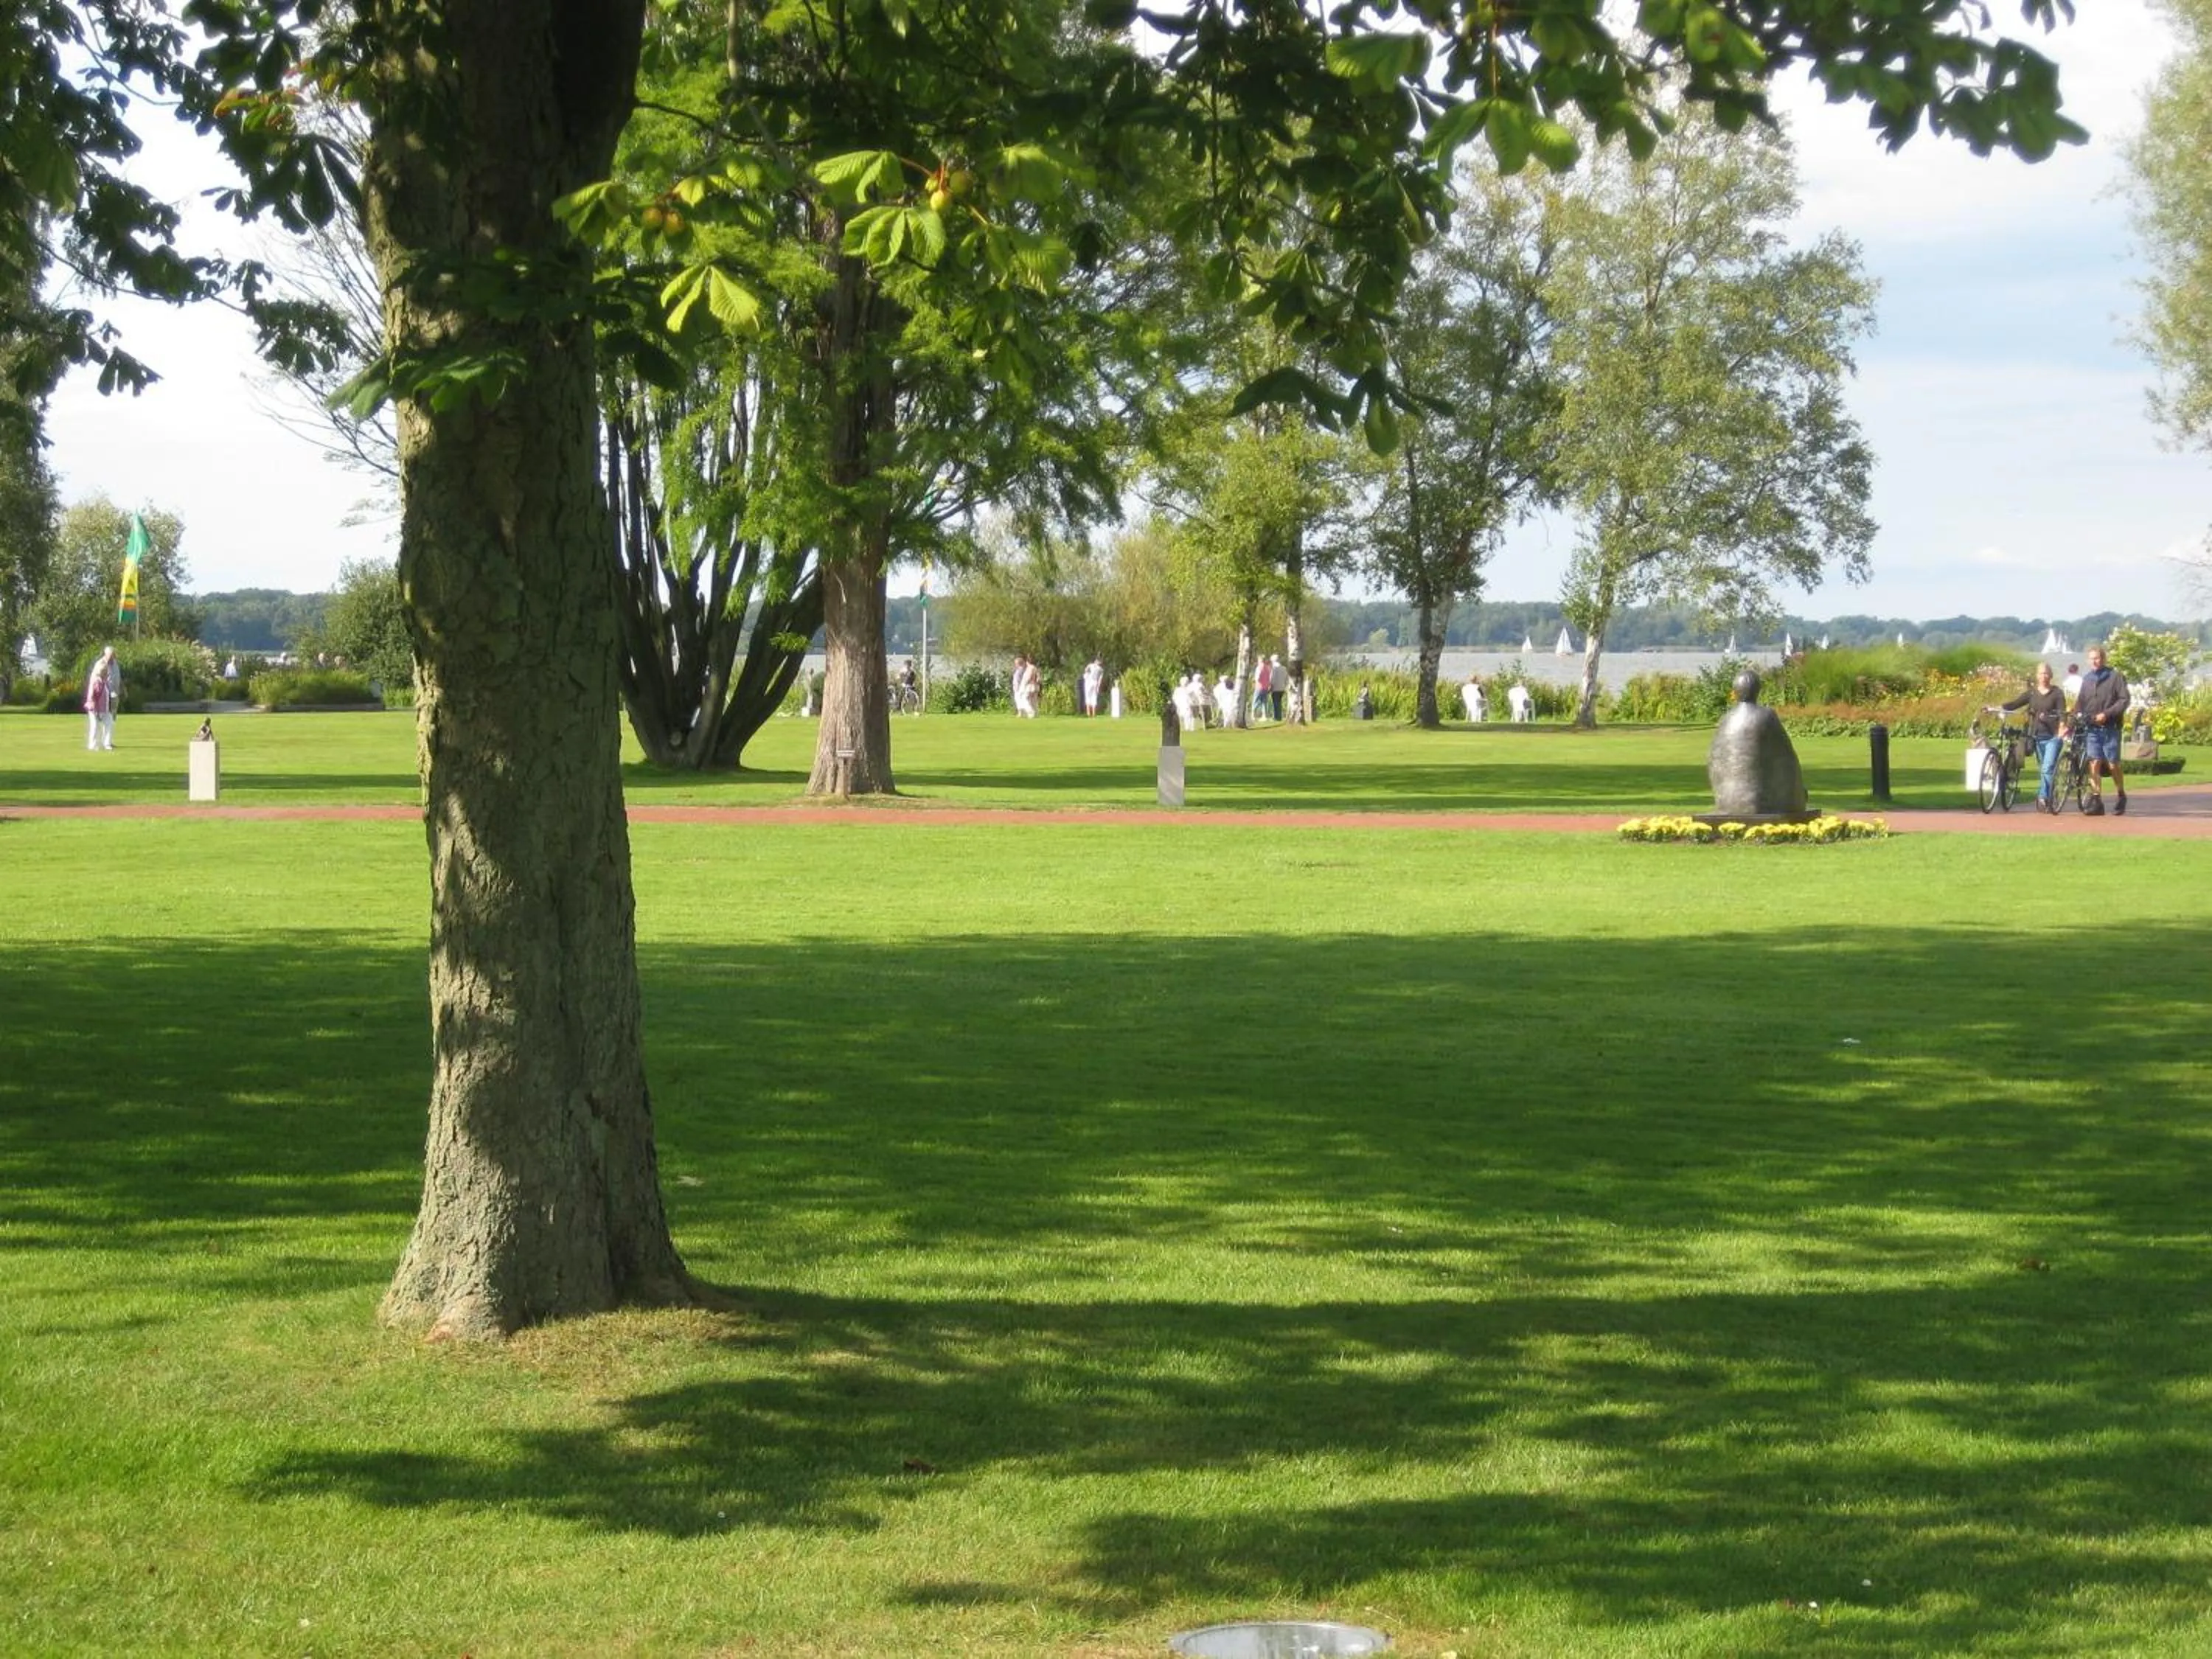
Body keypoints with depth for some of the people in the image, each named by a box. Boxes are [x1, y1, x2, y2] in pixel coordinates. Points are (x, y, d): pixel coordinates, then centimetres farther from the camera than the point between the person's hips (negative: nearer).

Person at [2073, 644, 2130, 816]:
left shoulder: (2114, 677, -2)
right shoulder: (2087, 679, 12)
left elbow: (2124, 699, -7)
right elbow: (2081, 700, 18)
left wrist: (2107, 714, -16)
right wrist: (2078, 713, -1)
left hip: (2110, 728, -3)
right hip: (2091, 728, 3)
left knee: (2113, 765, 1)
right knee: (2094, 763, -6)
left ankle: (2121, 797, 20)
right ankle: (2096, 800, -6)